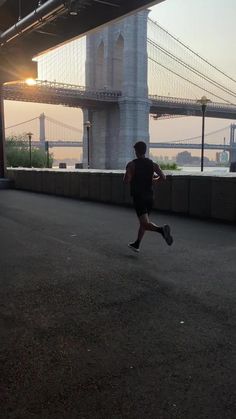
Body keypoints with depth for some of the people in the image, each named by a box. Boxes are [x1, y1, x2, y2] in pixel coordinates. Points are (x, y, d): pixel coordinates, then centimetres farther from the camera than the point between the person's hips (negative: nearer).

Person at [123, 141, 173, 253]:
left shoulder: (131, 164, -6)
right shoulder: (152, 164, 5)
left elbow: (126, 180, -16)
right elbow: (163, 177, -4)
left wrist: (127, 174, 6)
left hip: (138, 197, -5)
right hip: (149, 196, 5)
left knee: (145, 223, -11)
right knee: (144, 221, 20)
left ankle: (162, 229, -39)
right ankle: (136, 244, 31)